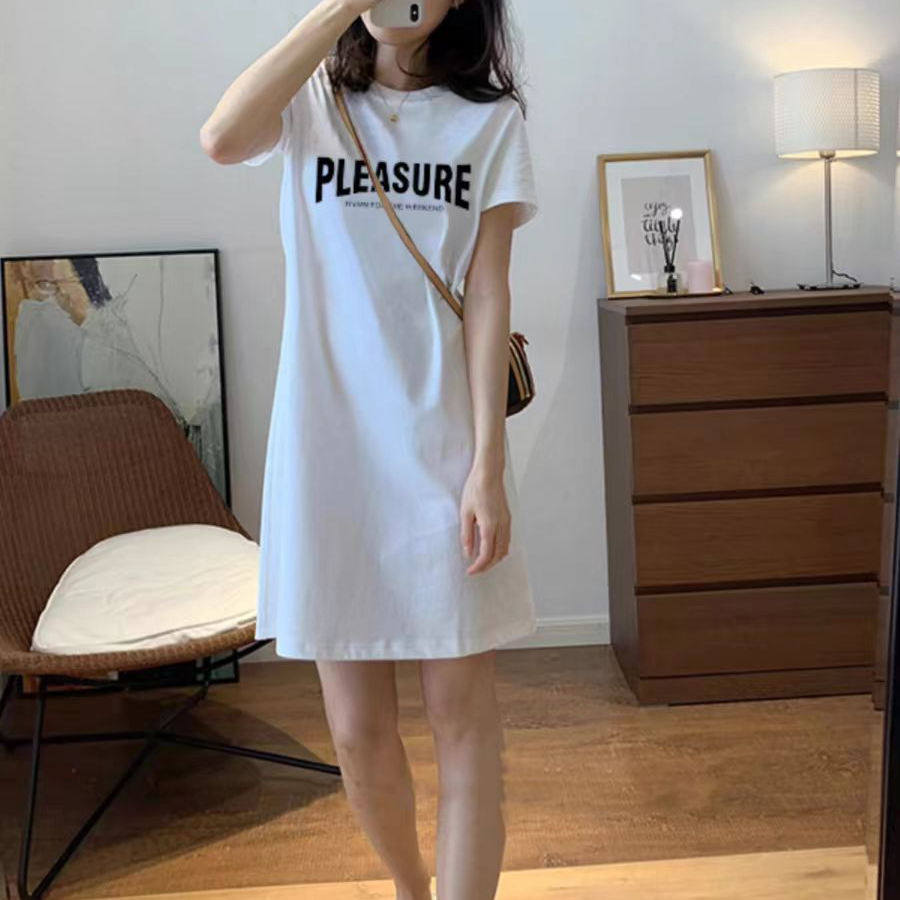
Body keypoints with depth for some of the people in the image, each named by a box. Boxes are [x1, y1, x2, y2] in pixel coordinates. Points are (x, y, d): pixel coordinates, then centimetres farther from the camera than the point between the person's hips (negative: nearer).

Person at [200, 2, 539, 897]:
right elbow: (222, 140, -15)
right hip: (327, 445, 1)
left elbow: (487, 294, -2)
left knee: (461, 716, 2)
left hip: (443, 445, 0)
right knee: (357, 732, 8)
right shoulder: (311, 100, 9)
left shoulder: (490, 119, 6)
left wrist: (488, 465, -9)